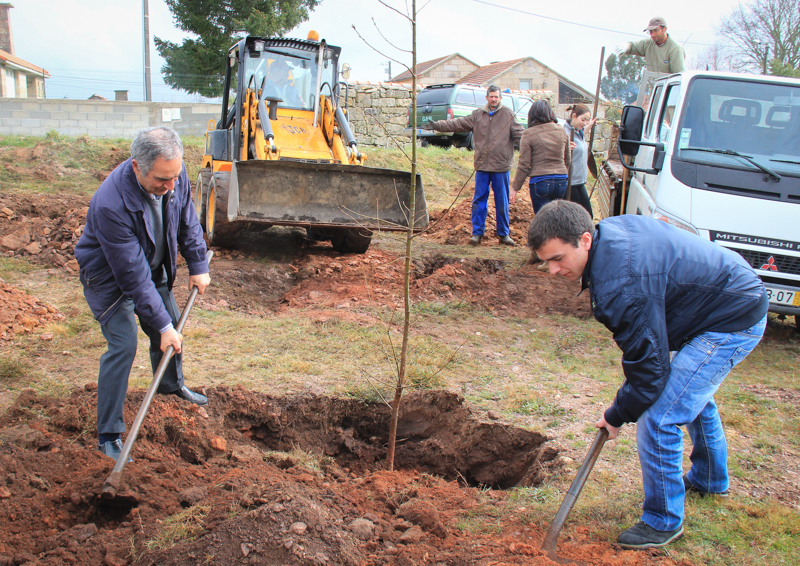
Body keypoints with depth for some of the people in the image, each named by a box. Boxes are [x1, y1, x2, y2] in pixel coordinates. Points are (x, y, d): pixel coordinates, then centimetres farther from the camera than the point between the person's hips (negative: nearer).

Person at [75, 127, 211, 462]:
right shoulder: (110, 205, -41)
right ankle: (108, 436, -4)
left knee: (170, 326, 19)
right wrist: (161, 325, -31)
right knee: (123, 346, -15)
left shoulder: (174, 175, -23)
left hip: (153, 266, 7)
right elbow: (133, 276, -36)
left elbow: (187, 220, -1)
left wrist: (197, 265, 0)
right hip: (109, 276, -7)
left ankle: (172, 385, 48)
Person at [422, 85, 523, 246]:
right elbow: (458, 124, 11)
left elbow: (519, 134, -5)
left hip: (501, 167, -2)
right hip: (482, 166, 2)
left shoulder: (508, 115, 3)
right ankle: (477, 232, 11)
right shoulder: (478, 115, 11)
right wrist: (437, 125, 6)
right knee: (479, 200, 3)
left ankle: (504, 234, 14)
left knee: (502, 202, 4)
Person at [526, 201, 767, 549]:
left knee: (657, 419, -11)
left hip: (732, 324, -11)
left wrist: (617, 416, -8)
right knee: (692, 393, 31)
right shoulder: (609, 230, -5)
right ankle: (710, 479, 55)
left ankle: (664, 522, 8)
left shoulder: (623, 286, -34)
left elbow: (649, 366, -25)